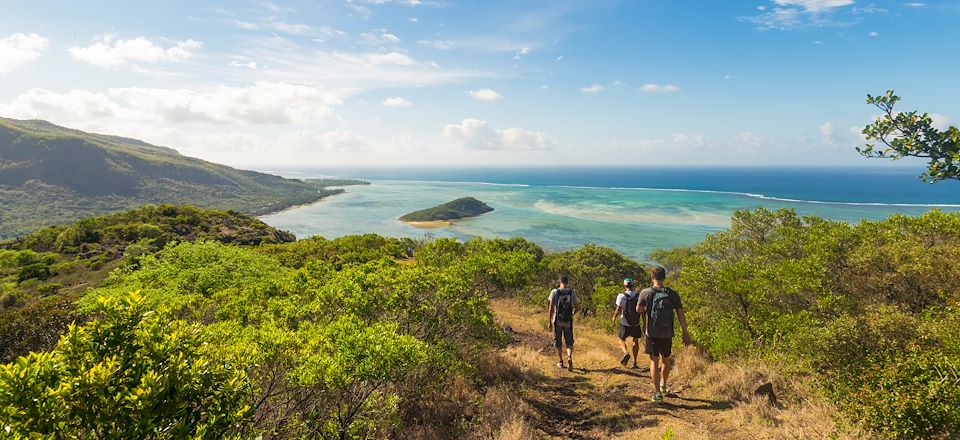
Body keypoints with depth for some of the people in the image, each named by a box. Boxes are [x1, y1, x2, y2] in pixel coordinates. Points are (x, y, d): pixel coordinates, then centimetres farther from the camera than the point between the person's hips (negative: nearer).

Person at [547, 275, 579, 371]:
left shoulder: (555, 292, -6)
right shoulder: (572, 292, -2)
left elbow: (551, 308, -9)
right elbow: (577, 307, 4)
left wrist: (549, 322, -3)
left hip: (557, 321, -1)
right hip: (568, 321, 1)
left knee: (558, 342, 14)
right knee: (569, 342, 10)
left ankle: (561, 362, 21)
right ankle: (569, 358, -14)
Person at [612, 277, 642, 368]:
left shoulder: (621, 296, -12)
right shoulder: (639, 296, -3)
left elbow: (618, 310, -13)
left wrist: (614, 318, 7)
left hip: (625, 324, -2)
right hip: (636, 324, 2)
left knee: (622, 339, 17)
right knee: (636, 341, 19)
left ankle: (626, 353, -10)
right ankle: (634, 362, 19)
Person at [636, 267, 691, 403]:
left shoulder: (646, 293, -11)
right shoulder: (673, 294, -5)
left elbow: (639, 310, 1)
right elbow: (681, 315, -3)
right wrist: (685, 333, 4)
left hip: (652, 334, -2)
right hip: (667, 334, 3)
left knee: (654, 361, 4)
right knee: (665, 359, 22)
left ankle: (657, 392, -3)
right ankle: (663, 385, 39)